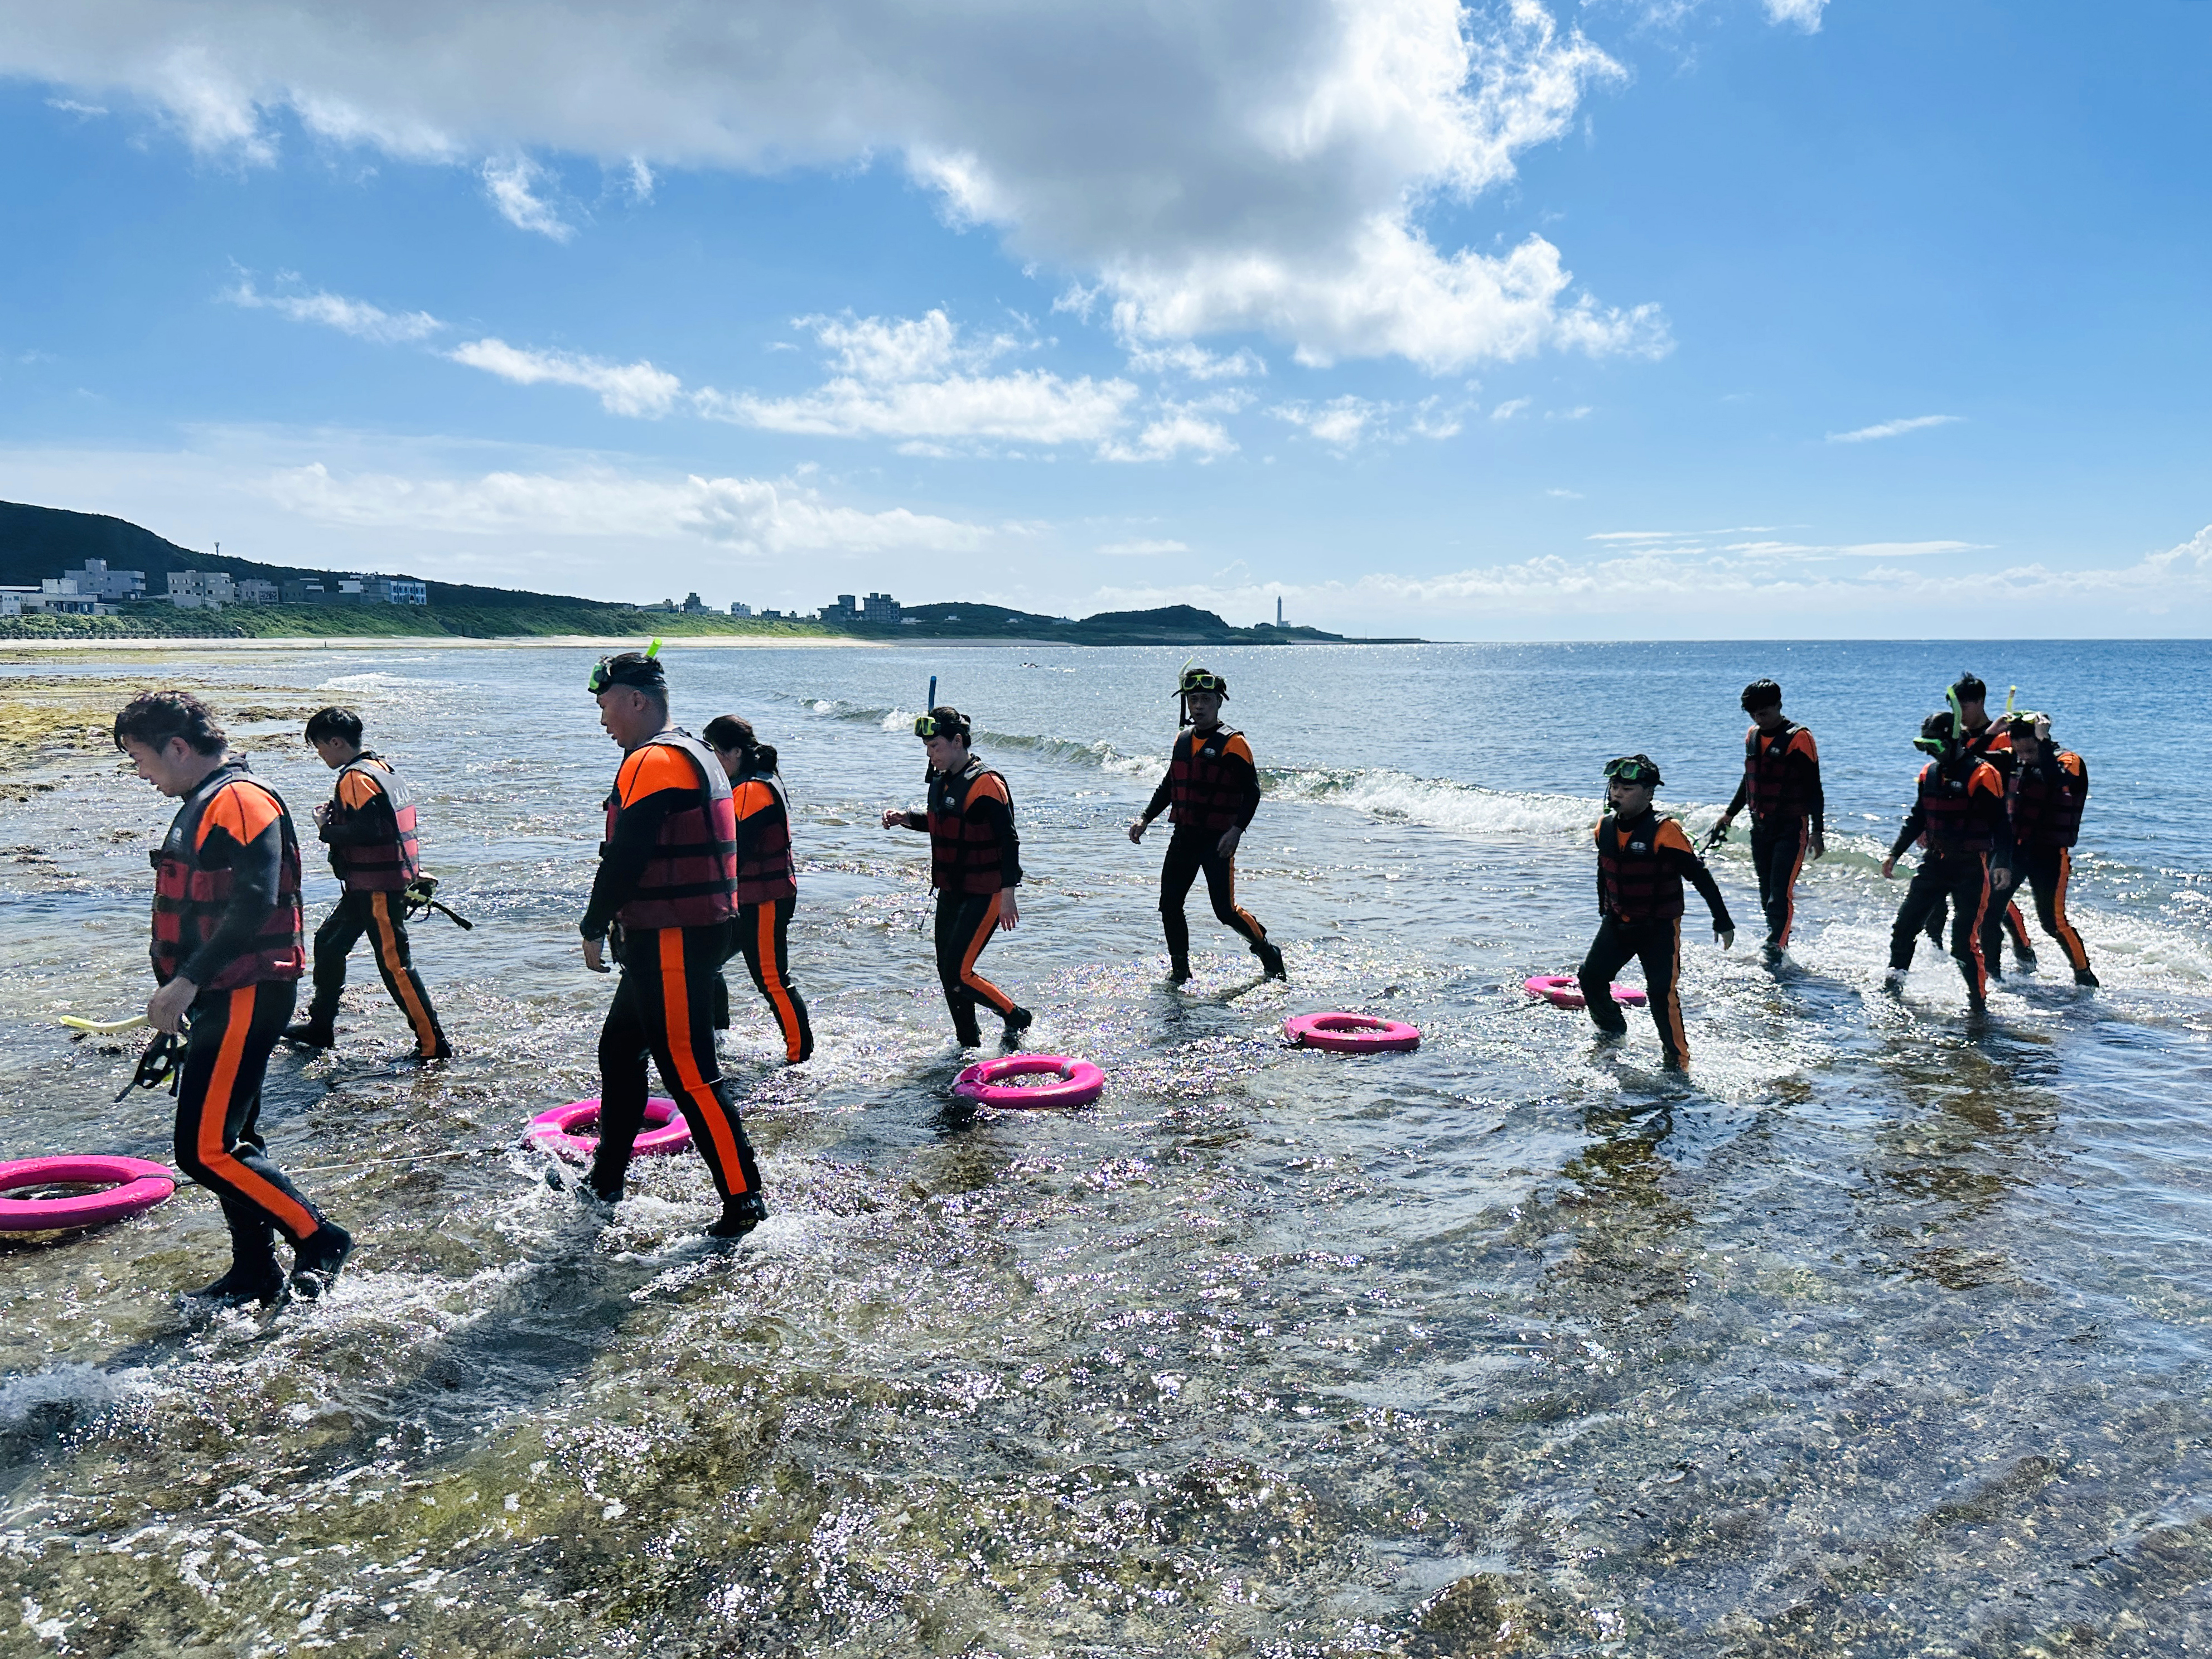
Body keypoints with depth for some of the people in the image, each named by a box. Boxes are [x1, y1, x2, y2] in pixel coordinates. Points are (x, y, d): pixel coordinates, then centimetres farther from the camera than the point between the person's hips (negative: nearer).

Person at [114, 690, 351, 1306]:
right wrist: (182, 993, 25)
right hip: (223, 998, 11)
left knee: (205, 1149, -12)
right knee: (230, 1140, 15)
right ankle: (255, 1274, 25)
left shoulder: (240, 800, -15)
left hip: (247, 996, -11)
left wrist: (187, 981, -27)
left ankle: (320, 1241, -2)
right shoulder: (203, 805, 19)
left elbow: (255, 903, -26)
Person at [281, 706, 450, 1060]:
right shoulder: (381, 767, 14)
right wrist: (336, 815, 8)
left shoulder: (355, 778, -16)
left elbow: (366, 831, -25)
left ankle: (433, 1045, -5)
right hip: (368, 886, 11)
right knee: (328, 943, 21)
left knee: (395, 965, -8)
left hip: (378, 888, -11)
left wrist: (326, 829, -9)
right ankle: (320, 1027, 33)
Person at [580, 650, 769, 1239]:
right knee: (620, 1047, 20)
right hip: (681, 934, 11)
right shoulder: (694, 754, 17)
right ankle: (605, 1180, 33)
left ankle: (743, 1198, -1)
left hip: (673, 941, -11)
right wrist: (622, 924, 20)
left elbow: (624, 858, -19)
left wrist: (594, 928, -8)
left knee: (688, 1071, -7)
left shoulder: (653, 761, -15)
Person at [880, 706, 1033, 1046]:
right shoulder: (941, 780, 8)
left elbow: (1009, 841, -19)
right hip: (951, 892, 9)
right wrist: (906, 819, 7)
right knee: (947, 972, 14)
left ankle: (1016, 1018, 9)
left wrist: (1007, 895, -23)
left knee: (958, 975, -12)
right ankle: (969, 1044, 30)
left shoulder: (985, 784, -19)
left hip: (983, 896, -9)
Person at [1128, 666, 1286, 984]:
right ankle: (1179, 970, 19)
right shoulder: (1182, 739, 12)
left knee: (1225, 910, -6)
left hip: (1218, 839, -6)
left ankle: (1268, 952, 18)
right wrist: (1146, 819, 15)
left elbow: (1252, 791, -11)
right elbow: (1169, 786, 23)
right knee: (1169, 905, 3)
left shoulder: (1232, 743, -8)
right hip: (1183, 837, 6)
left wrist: (1236, 830, -22)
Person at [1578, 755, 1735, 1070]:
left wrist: (1723, 922, -14)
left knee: (1662, 993, -11)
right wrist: (1604, 911, 27)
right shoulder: (1605, 829, -1)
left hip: (1660, 927, -6)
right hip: (1617, 923, 6)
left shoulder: (1664, 832, -21)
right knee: (1591, 976, 5)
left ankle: (1678, 1062, 3)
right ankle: (1613, 1034, 31)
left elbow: (1701, 877, -16)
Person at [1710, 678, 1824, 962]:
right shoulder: (1752, 736, 9)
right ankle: (1777, 946, 18)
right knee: (1767, 894, 10)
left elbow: (1814, 788, -9)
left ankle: (1775, 949, -14)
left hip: (1792, 827, -7)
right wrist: (1729, 814, 24)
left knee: (1781, 893, -14)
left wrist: (1818, 831, -13)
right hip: (1760, 827, 7)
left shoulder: (1798, 738, -10)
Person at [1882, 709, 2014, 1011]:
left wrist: (2003, 864, -23)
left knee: (1965, 936, -9)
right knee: (1906, 921, 8)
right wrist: (1895, 853, 17)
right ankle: (1895, 980, 26)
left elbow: (2001, 823, -13)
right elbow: (1917, 818, 19)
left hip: (1972, 865, -7)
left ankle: (1977, 999, 4)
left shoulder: (1981, 775, -12)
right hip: (1935, 861, 7)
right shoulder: (1930, 773, 9)